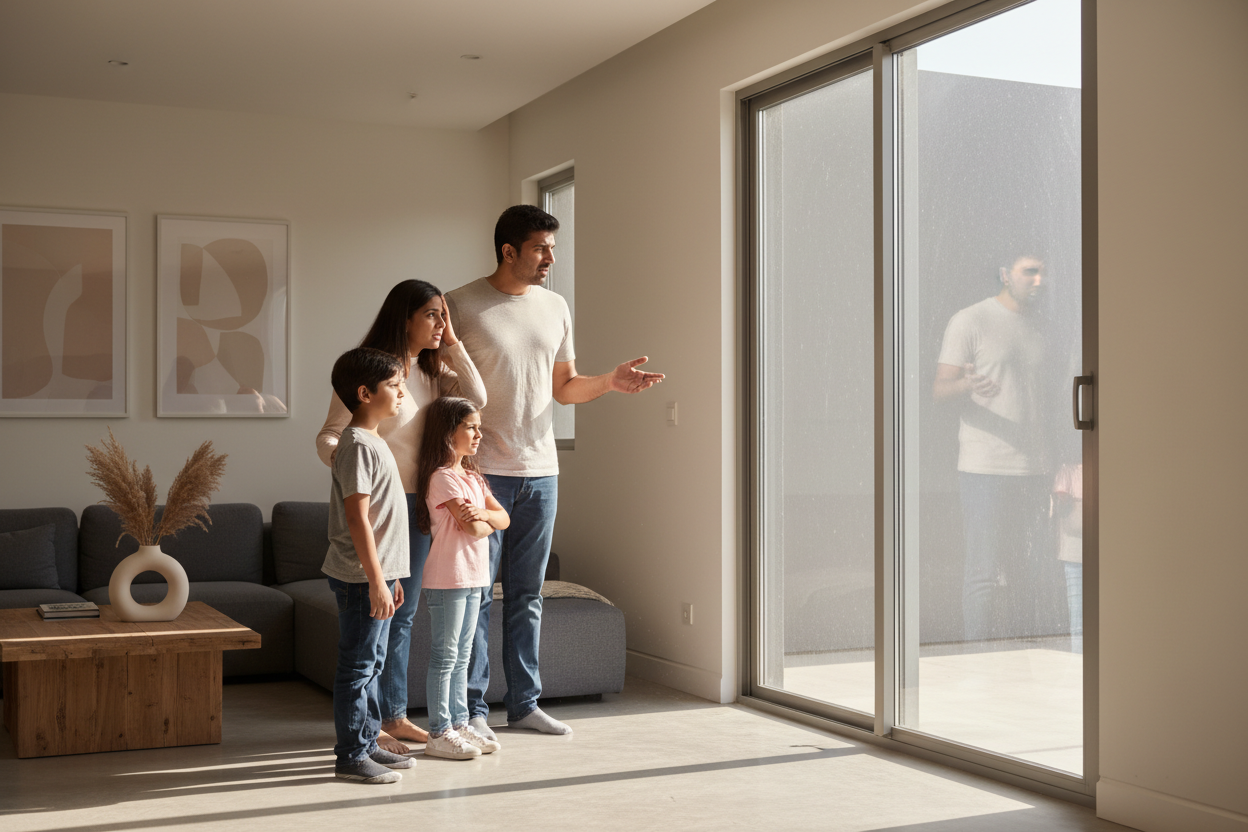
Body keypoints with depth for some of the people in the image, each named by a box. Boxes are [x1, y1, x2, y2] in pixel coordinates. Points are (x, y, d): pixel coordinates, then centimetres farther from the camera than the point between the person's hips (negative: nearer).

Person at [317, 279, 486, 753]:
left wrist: (451, 344, -2)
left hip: (417, 505, 8)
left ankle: (395, 715, 25)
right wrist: (340, 456, -35)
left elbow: (476, 398, -1)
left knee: (403, 615, 14)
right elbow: (329, 434, -13)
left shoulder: (432, 371, 12)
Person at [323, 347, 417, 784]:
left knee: (371, 664, 16)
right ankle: (351, 756, 5)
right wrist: (376, 580, -22)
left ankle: (368, 744, 25)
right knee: (357, 666, -2)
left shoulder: (372, 441, 15)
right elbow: (357, 519, -21)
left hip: (377, 573, 10)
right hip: (361, 579, -10)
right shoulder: (358, 445, -16)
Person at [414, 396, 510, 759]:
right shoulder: (442, 477, -14)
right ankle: (439, 733, 3)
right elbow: (472, 529, -19)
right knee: (444, 657, -3)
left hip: (474, 578, 9)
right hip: (447, 578, -9)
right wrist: (488, 522, 3)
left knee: (461, 657, 14)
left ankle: (460, 724, 21)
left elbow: (504, 518, 9)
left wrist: (483, 513, -11)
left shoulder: (473, 477, 16)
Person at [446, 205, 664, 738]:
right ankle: (472, 708, 10)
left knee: (527, 594, 12)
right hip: (483, 471, -5)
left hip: (541, 472, 5)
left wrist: (610, 382, -2)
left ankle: (524, 703, 21)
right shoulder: (462, 305, -5)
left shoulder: (556, 308, 12)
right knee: (476, 592, 0)